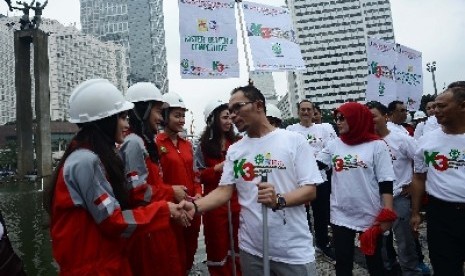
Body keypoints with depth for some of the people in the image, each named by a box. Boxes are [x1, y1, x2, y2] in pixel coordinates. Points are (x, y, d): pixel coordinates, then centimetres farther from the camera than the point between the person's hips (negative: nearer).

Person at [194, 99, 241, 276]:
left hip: (237, 199, 2)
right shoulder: (204, 145, 0)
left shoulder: (237, 142, 6)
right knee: (218, 246, 9)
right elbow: (198, 176, -2)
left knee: (240, 244, 11)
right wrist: (216, 169, -15)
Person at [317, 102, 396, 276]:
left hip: (370, 216, -3)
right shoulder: (334, 145, 4)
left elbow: (386, 183, -8)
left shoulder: (377, 145, -7)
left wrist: (387, 214, -12)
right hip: (340, 216, 3)